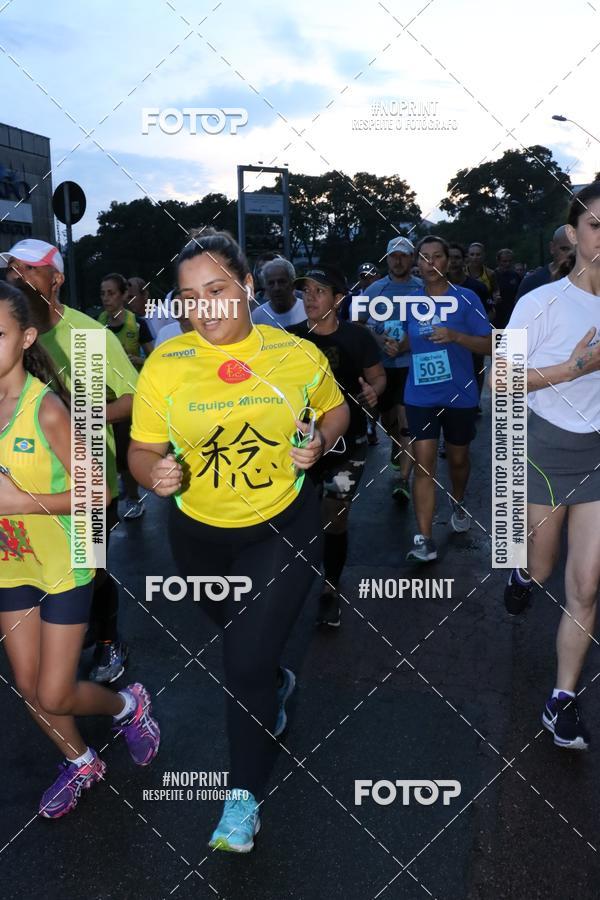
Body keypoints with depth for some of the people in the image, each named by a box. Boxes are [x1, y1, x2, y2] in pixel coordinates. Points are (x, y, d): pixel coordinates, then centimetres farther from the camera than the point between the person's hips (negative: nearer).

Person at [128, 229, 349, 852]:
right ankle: (276, 683, 62)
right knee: (238, 638, 26)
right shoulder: (164, 365, -12)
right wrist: (155, 473, -28)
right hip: (199, 534, 3)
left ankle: (245, 794, 17)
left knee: (246, 664, -7)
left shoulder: (297, 354, -11)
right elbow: (142, 451, -6)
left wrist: (320, 441, -14)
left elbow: (336, 408, 7)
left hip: (283, 526, -2)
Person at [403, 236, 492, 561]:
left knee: (457, 458, 17)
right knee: (423, 463, -7)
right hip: (421, 396, 1)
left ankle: (457, 504, 47)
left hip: (460, 395, -1)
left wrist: (454, 336, -24)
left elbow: (489, 345, -8)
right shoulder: (410, 302, 5)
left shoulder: (467, 298, -5)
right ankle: (424, 539, -8)